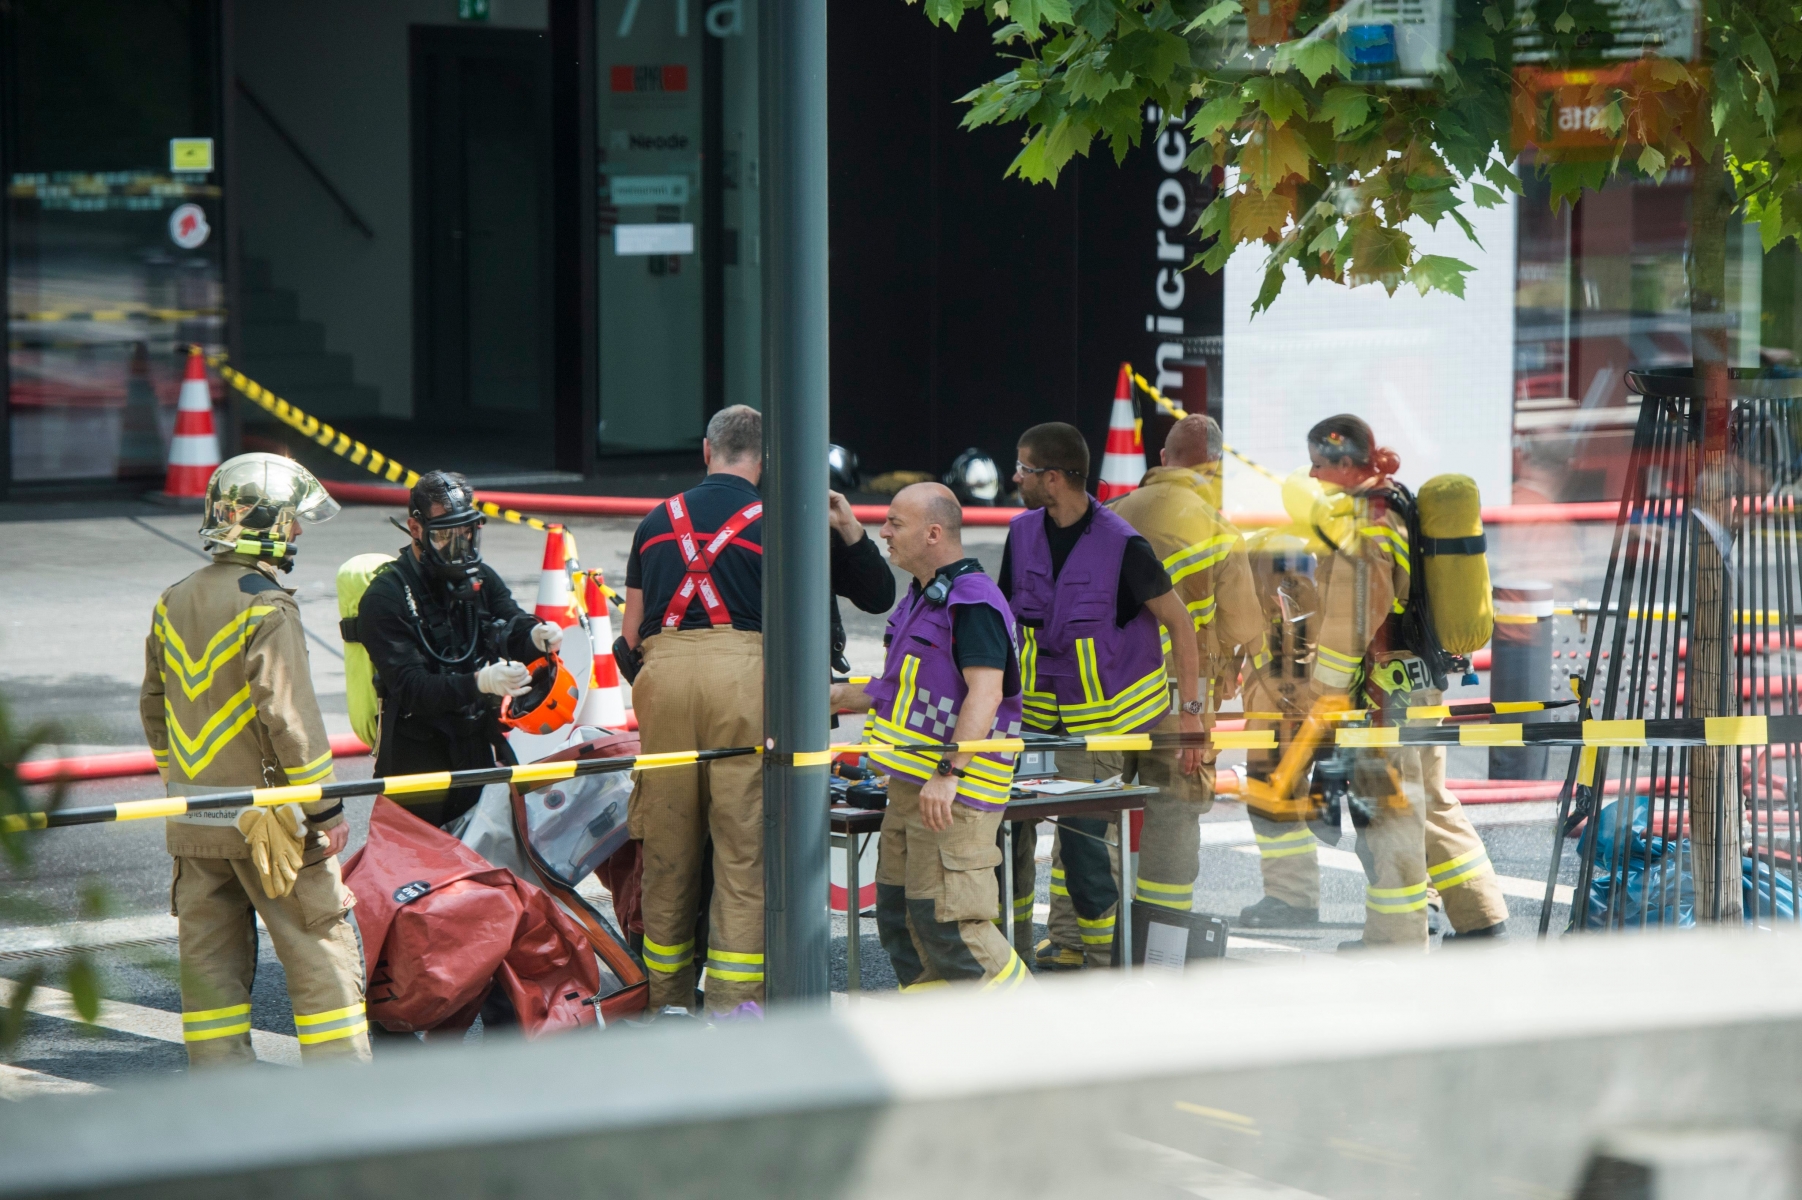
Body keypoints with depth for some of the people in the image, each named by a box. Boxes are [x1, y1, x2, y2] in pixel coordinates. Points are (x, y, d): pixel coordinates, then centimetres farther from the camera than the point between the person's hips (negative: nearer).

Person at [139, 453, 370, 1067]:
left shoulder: (172, 603, 8)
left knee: (210, 956, 10)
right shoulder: (266, 607, -15)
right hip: (263, 812, -7)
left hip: (193, 821, 7)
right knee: (322, 951, 0)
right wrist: (325, 808, -11)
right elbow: (288, 715, -19)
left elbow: (154, 706, 16)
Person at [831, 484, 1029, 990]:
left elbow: (984, 693, -23)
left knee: (946, 920, -12)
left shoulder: (974, 602, -14)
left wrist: (949, 772, -30)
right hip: (909, 786, 10)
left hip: (956, 794, -10)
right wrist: (847, 696, 28)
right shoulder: (922, 598, 18)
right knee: (898, 917, 10)